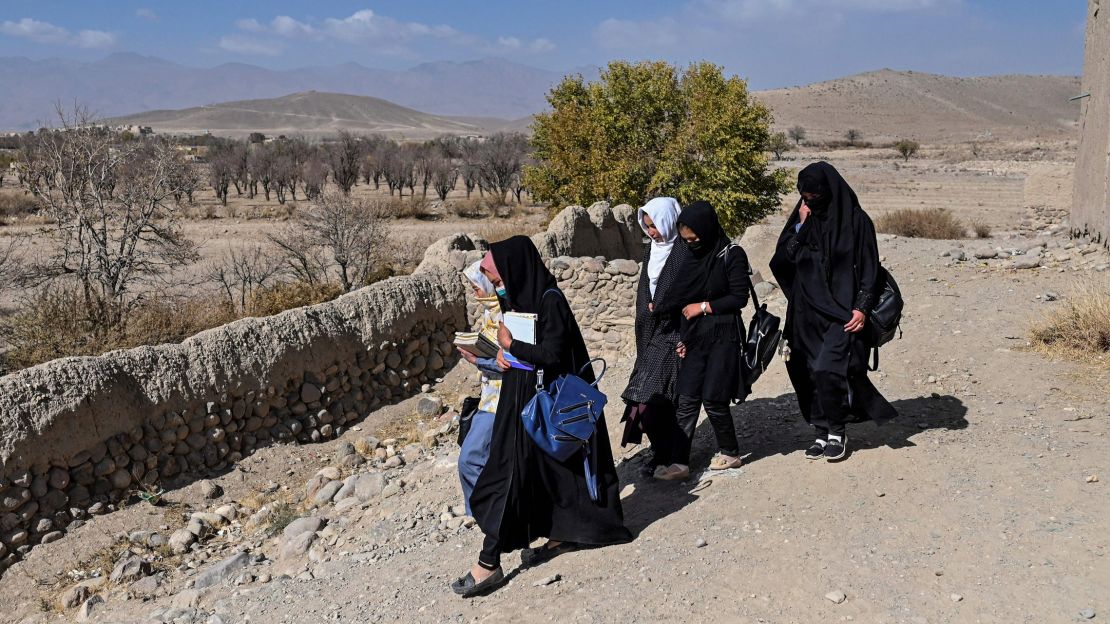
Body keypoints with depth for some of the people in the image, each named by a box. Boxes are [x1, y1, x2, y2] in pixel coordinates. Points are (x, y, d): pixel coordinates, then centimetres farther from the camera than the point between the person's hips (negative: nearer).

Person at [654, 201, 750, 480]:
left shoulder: (732, 254, -7)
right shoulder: (690, 257, 9)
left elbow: (740, 297, -9)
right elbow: (683, 300, 12)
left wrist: (704, 306, -8)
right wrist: (682, 338, 9)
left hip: (723, 335, -5)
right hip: (694, 337, 5)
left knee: (713, 398, -2)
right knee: (687, 400, 0)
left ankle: (730, 452, 20)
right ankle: (680, 462, 2)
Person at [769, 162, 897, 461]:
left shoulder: (856, 220, -5)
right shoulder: (803, 219, 7)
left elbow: (869, 268, -4)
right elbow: (782, 260, 0)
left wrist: (862, 307, -13)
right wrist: (801, 226, -10)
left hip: (843, 311, -5)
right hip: (808, 312, 5)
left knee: (827, 370, -16)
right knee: (810, 374, 5)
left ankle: (837, 432, 4)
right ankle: (823, 433, 19)